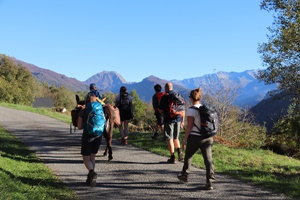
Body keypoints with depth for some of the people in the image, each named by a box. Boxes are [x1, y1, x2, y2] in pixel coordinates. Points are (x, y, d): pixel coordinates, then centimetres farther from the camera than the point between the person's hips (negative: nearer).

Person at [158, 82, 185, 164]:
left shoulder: (165, 97, -8)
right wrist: (183, 120, 15)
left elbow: (160, 110, -10)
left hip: (169, 120, -5)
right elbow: (183, 109, 9)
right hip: (178, 119, 5)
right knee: (176, 138, 20)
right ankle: (179, 152, 0)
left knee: (169, 139, 3)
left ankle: (172, 157, 3)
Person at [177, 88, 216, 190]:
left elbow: (189, 126, -14)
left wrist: (184, 139, -7)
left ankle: (184, 175, 34)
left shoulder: (191, 110, -10)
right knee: (208, 159, 1)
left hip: (194, 137, -4)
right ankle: (209, 180, -8)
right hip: (207, 137, 4)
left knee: (188, 156, 17)